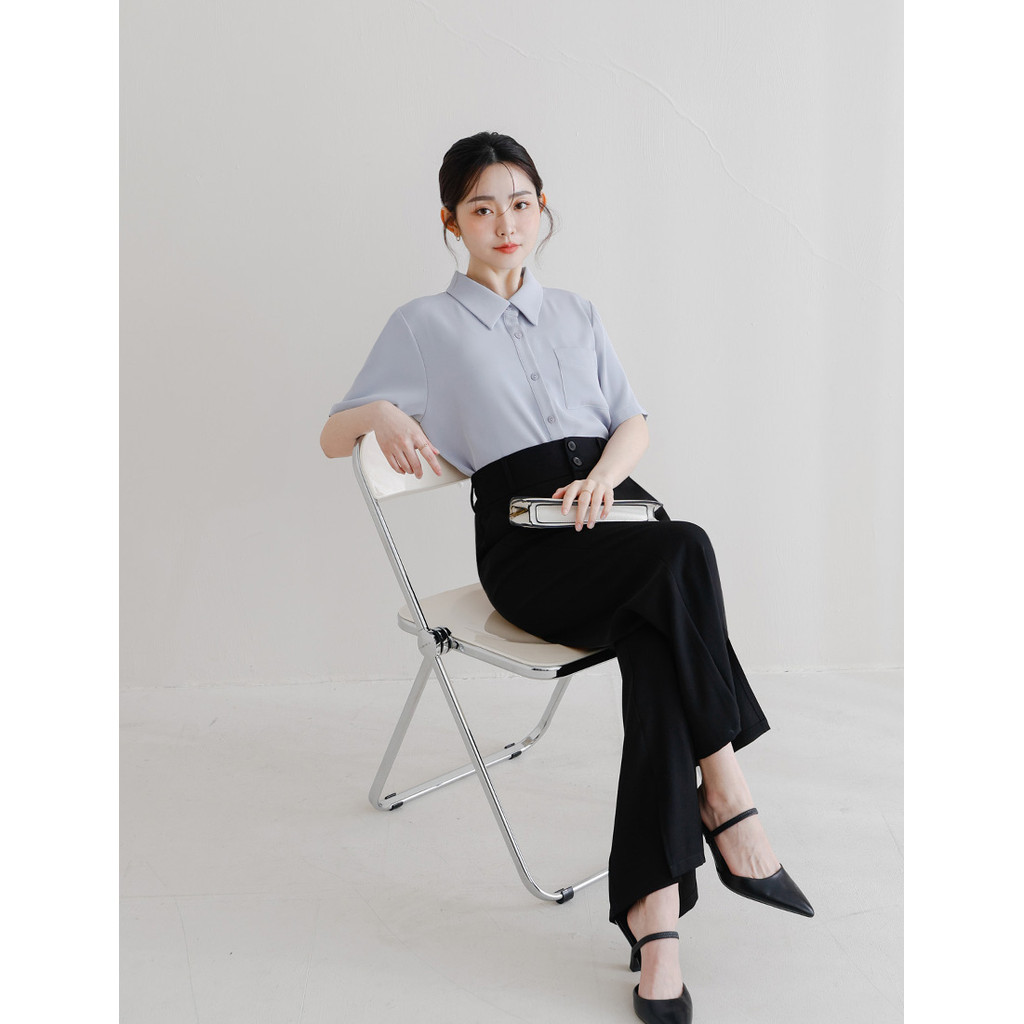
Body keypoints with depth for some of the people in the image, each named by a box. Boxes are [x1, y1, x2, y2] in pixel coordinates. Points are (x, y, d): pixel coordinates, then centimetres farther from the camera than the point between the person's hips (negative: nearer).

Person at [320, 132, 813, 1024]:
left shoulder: (576, 314, 26)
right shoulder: (425, 326, 15)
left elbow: (635, 421, 17)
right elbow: (333, 437, 13)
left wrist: (603, 475, -7)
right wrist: (382, 415, -13)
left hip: (612, 504, 4)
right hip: (525, 540, -3)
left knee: (658, 646, -32)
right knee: (684, 552, -34)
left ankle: (653, 912, -35)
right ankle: (726, 797, -25)